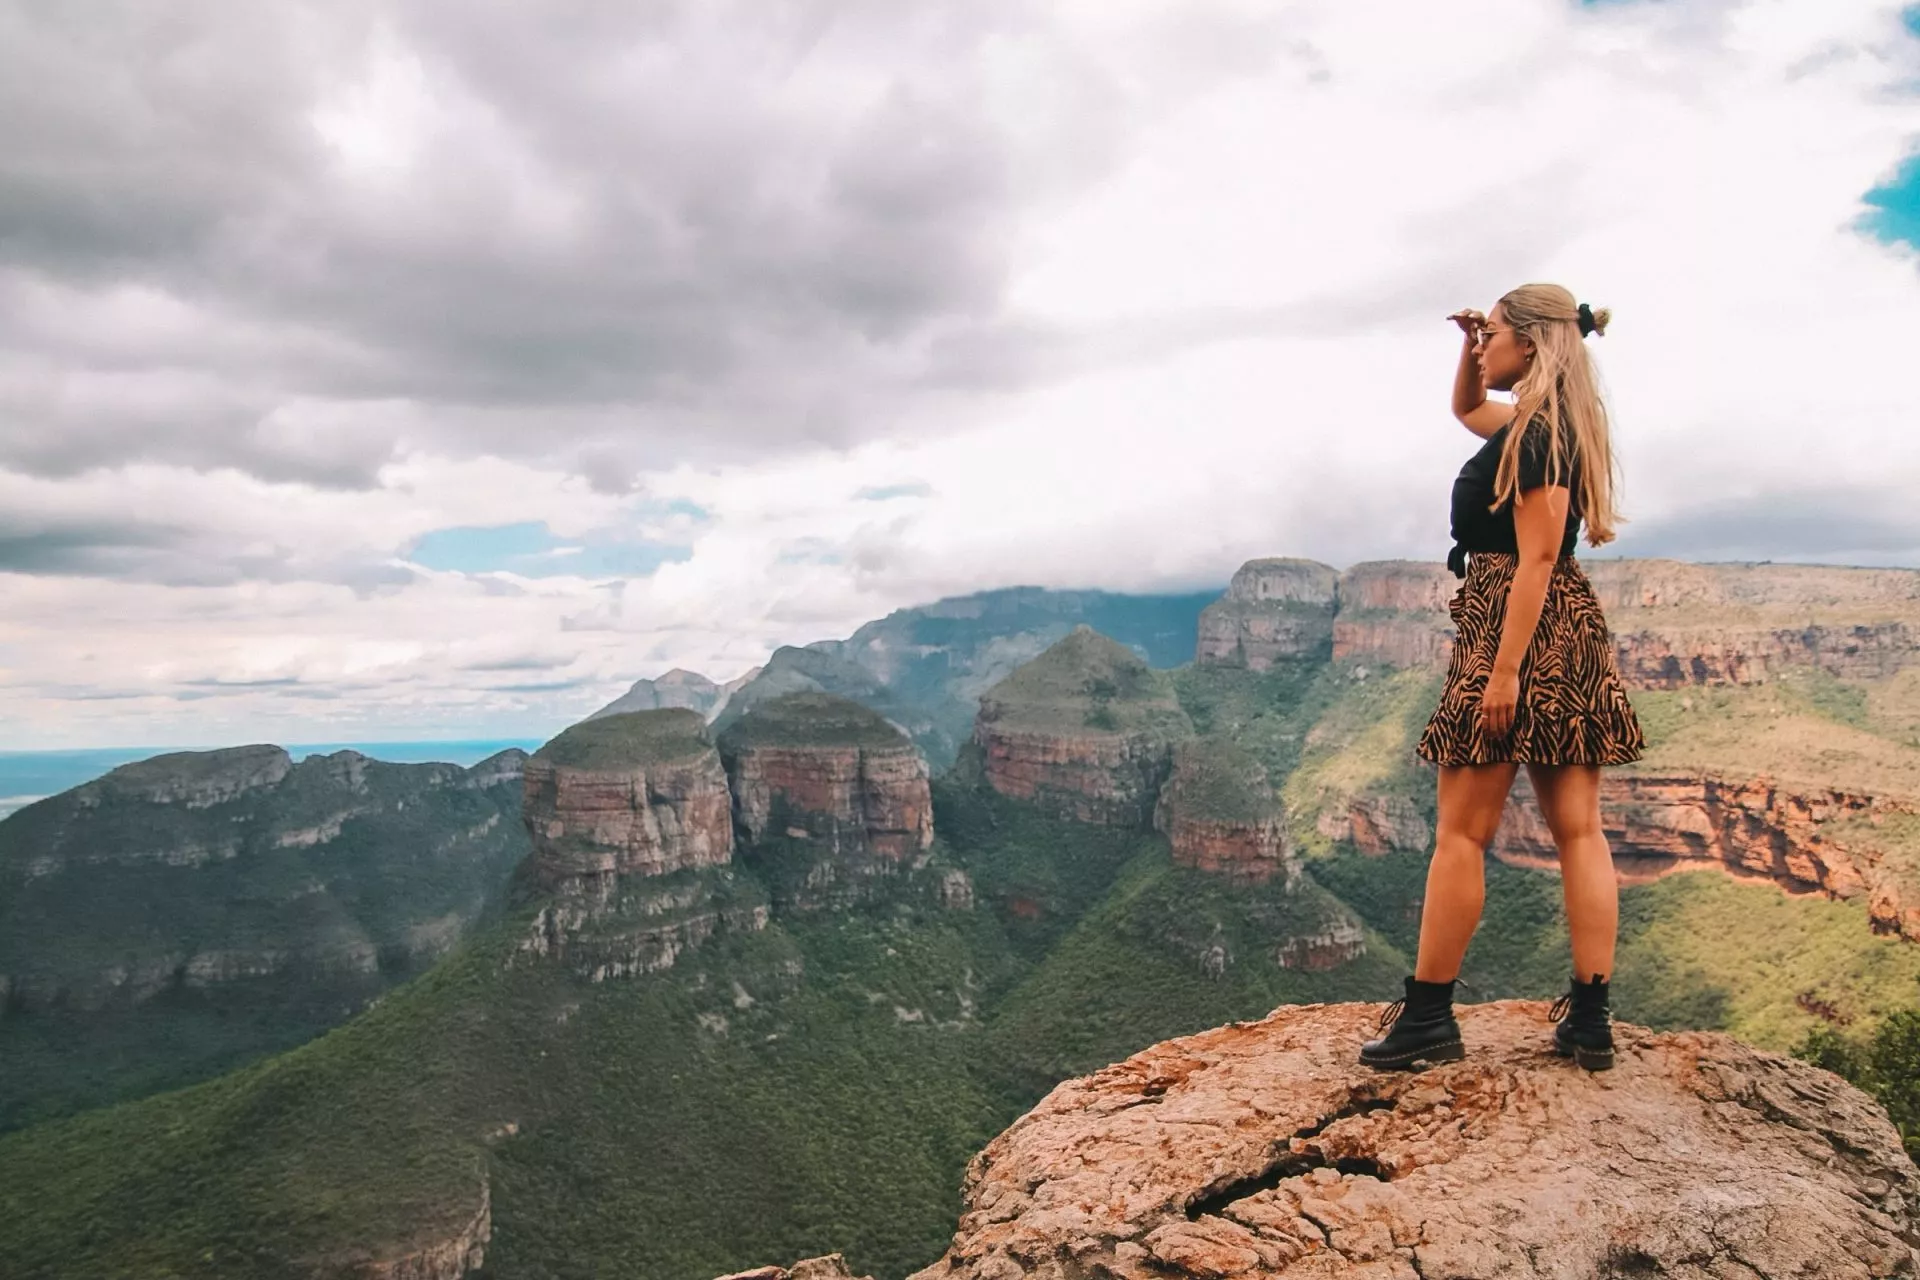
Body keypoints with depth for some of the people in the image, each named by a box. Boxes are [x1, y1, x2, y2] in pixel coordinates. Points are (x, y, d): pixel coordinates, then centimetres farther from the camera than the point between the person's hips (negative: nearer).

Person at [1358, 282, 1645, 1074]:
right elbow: (1466, 410, 37)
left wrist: (1504, 671, -22)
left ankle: (1427, 1017, 3)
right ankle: (1591, 1020, 10)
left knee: (1461, 833, -4)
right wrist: (1470, 351, 18)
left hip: (1518, 629, -10)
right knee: (1579, 829, 6)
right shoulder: (1543, 423, 17)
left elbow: (1536, 558, -18)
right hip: (1569, 634, 10)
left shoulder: (1537, 431, -12)